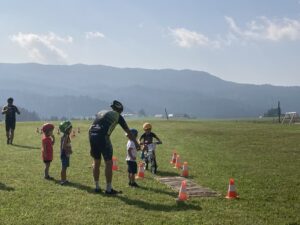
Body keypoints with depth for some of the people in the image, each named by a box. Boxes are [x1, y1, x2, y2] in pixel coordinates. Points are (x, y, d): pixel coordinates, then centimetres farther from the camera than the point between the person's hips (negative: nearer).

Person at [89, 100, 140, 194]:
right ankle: (108, 189, 8)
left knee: (96, 163, 18)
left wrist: (92, 145, 27)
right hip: (103, 137, -6)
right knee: (109, 163, 5)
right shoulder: (117, 116, 12)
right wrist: (136, 143, 28)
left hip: (92, 136, 6)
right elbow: (128, 132, 18)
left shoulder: (100, 113, 27)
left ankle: (97, 187, 25)